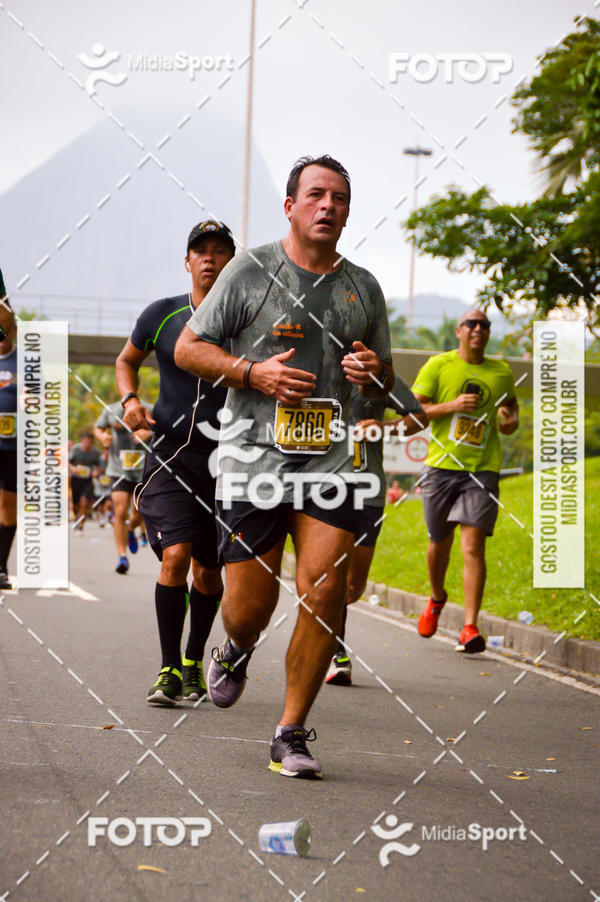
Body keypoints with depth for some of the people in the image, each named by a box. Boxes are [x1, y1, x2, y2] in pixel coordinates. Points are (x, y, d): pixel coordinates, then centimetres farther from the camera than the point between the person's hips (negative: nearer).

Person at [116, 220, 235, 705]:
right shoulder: (162, 315, 2)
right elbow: (127, 360, 19)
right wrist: (130, 400, 1)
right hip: (171, 453, -1)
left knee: (209, 570, 8)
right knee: (175, 556, -16)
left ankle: (194, 663, 30)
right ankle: (169, 670, -6)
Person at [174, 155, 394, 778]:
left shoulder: (363, 288, 14)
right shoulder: (250, 271, 2)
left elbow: (385, 376, 24)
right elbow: (187, 349, 2)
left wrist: (374, 372, 0)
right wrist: (253, 372, -12)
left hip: (330, 465, 3)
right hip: (253, 462, -3)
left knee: (323, 593, -11)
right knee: (249, 608, -2)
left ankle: (290, 736, 3)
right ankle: (235, 653, 37)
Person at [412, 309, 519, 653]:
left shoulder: (502, 372, 10)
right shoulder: (438, 365, 2)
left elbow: (511, 404, 26)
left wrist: (511, 421, 3)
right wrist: (452, 406, -15)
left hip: (483, 470, 0)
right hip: (441, 466, 0)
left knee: (473, 546, -12)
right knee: (440, 543, 12)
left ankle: (470, 628, -13)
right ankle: (437, 599, 42)